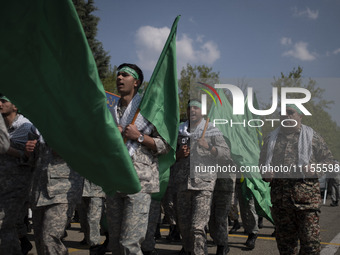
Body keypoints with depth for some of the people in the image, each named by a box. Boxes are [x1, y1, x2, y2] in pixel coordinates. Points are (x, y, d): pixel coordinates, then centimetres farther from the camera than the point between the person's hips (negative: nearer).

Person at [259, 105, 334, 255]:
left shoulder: (311, 136, 9)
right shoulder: (272, 138, 18)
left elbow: (328, 159, 10)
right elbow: (262, 161, 25)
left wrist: (314, 167, -9)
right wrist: (264, 172, 3)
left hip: (306, 192, -3)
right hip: (279, 192, 3)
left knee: (310, 235, -7)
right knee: (284, 235, 8)